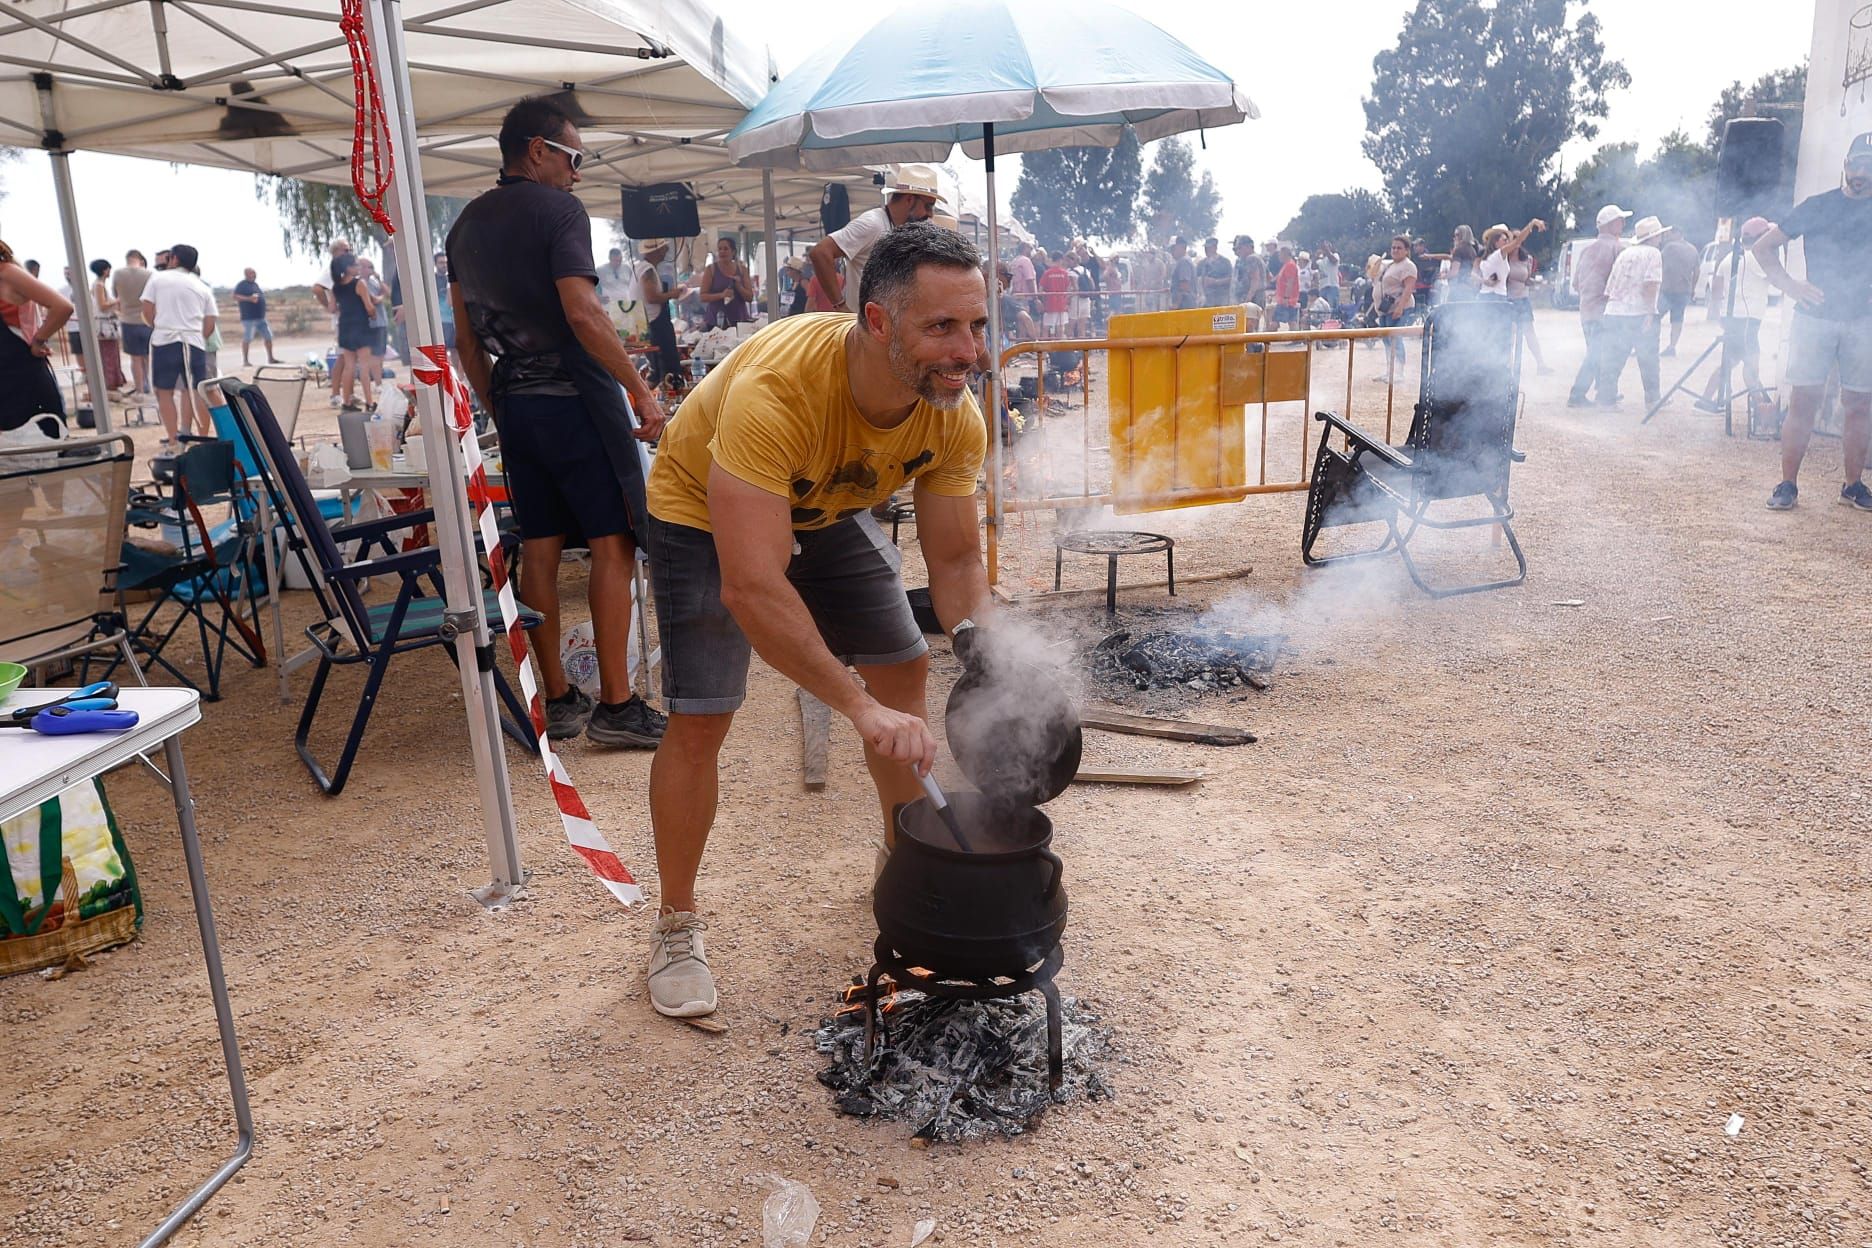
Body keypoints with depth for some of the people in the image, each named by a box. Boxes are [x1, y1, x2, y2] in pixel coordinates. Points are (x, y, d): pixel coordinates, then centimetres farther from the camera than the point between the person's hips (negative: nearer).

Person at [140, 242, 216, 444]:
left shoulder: (157, 278, 7)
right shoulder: (202, 287, 13)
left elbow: (148, 310, 2)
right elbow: (210, 324, 7)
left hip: (164, 340, -2)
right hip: (194, 342, 2)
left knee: (164, 391, 7)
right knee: (196, 392, 7)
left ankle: (173, 442, 3)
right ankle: (204, 439, 7)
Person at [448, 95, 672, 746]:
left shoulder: (466, 224, 15)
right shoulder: (558, 210, -8)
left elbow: (466, 336, 17)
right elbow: (582, 313, -20)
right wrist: (640, 388, -17)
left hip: (514, 404, 8)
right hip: (574, 398, -7)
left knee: (540, 549, 9)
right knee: (613, 545, -4)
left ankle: (557, 699, 14)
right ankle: (616, 705, -6)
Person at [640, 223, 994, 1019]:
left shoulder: (956, 419, -24)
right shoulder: (775, 390, -44)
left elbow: (955, 559, -12)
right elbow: (751, 588, -47)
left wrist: (980, 639, -32)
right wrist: (862, 709, -48)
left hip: (828, 510, 6)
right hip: (706, 511, -5)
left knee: (905, 668, 5)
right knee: (698, 721, -13)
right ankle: (677, 928, 8)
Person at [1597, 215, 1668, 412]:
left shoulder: (1624, 253, 17)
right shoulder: (1652, 254, -3)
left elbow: (1609, 287, 15)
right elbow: (1651, 285, -15)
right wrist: (1650, 313, -17)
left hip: (1614, 313, 5)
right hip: (1639, 314, -5)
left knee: (1611, 360, 5)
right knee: (1648, 360, 8)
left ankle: (1606, 400, 2)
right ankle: (1652, 400, 15)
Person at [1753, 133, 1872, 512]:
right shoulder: (1817, 206, 3)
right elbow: (1764, 246, 6)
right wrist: (1789, 284, -4)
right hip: (1814, 317, -2)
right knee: (1804, 402, -5)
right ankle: (1787, 484, -1)